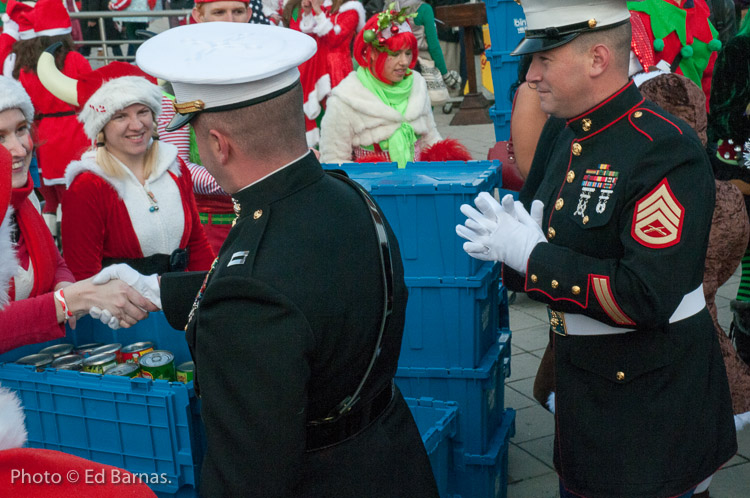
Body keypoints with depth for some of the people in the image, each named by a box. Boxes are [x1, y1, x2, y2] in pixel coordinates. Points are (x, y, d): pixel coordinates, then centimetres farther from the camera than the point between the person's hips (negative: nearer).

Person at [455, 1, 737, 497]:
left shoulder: (667, 150, -22)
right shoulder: (561, 131, 3)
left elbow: (647, 298, -29)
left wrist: (532, 256, -24)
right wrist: (505, 243, -12)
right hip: (582, 382, 8)